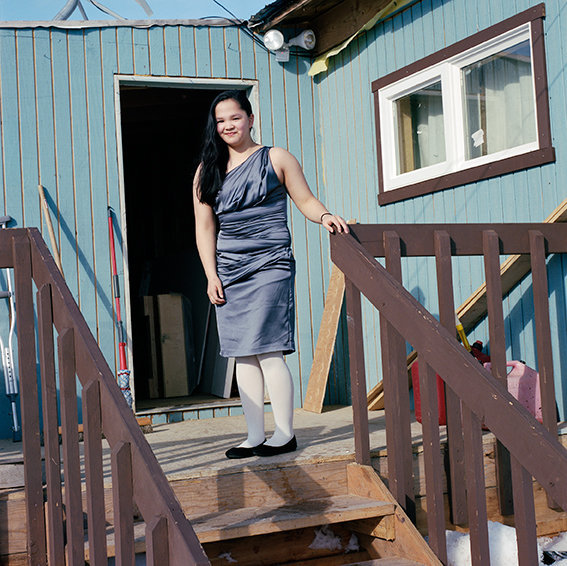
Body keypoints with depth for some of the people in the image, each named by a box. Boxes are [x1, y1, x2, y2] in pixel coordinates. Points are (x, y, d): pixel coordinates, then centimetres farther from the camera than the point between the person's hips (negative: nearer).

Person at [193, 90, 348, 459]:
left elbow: (305, 199, 5)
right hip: (229, 271, 5)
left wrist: (324, 216, -17)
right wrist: (211, 274, 4)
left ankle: (285, 434, -1)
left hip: (269, 264, -4)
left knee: (268, 351, -11)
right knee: (243, 355, 5)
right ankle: (256, 436, 11)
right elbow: (204, 226, 11)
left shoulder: (276, 159, 5)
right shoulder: (208, 170, 13)